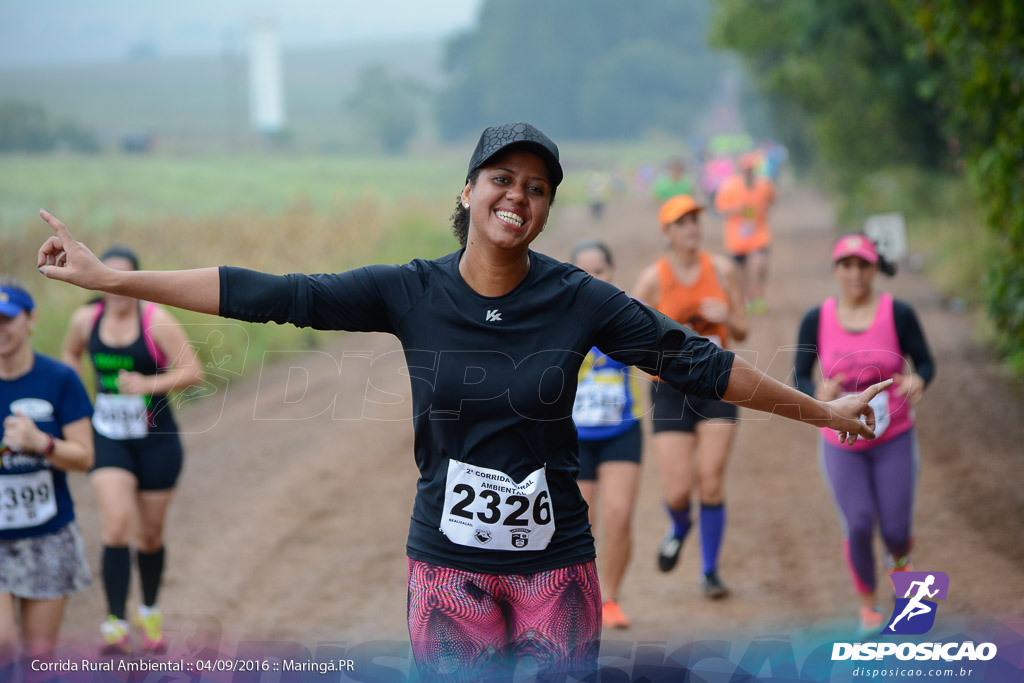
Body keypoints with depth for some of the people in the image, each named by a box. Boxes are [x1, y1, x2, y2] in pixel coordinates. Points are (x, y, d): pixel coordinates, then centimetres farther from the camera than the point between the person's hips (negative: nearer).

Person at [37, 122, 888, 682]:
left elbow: (698, 362, 1)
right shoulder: (411, 293, -5)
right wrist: (109, 277, -6)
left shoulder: (580, 300, -5)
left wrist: (819, 411, 4)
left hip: (556, 559, 0)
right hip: (449, 561, 0)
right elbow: (271, 295, -5)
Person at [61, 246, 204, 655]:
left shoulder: (157, 322, -12)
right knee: (116, 525, -17)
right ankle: (116, 625, -14)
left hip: (156, 440, -1)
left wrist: (148, 384, -30)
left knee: (150, 535, 12)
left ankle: (150, 613, 37)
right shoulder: (85, 320, -1)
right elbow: (70, 354, 21)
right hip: (107, 438, 1)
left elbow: (193, 372, -16)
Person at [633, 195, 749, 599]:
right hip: (670, 388, -1)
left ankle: (710, 572, 9)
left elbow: (741, 333, 5)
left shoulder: (722, 270, 0)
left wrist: (726, 318, -16)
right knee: (678, 492, -6)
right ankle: (680, 527, 32)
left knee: (711, 484, -7)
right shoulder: (653, 279, -8)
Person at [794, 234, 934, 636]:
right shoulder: (816, 320, -7)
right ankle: (867, 603, 16)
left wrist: (918, 382, -28)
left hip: (894, 439, 0)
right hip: (841, 442, 0)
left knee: (895, 531, -1)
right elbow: (801, 377, -2)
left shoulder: (898, 314, -11)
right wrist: (818, 394, -26)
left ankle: (900, 559, 40)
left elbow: (925, 364, -3)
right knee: (859, 525, -11)